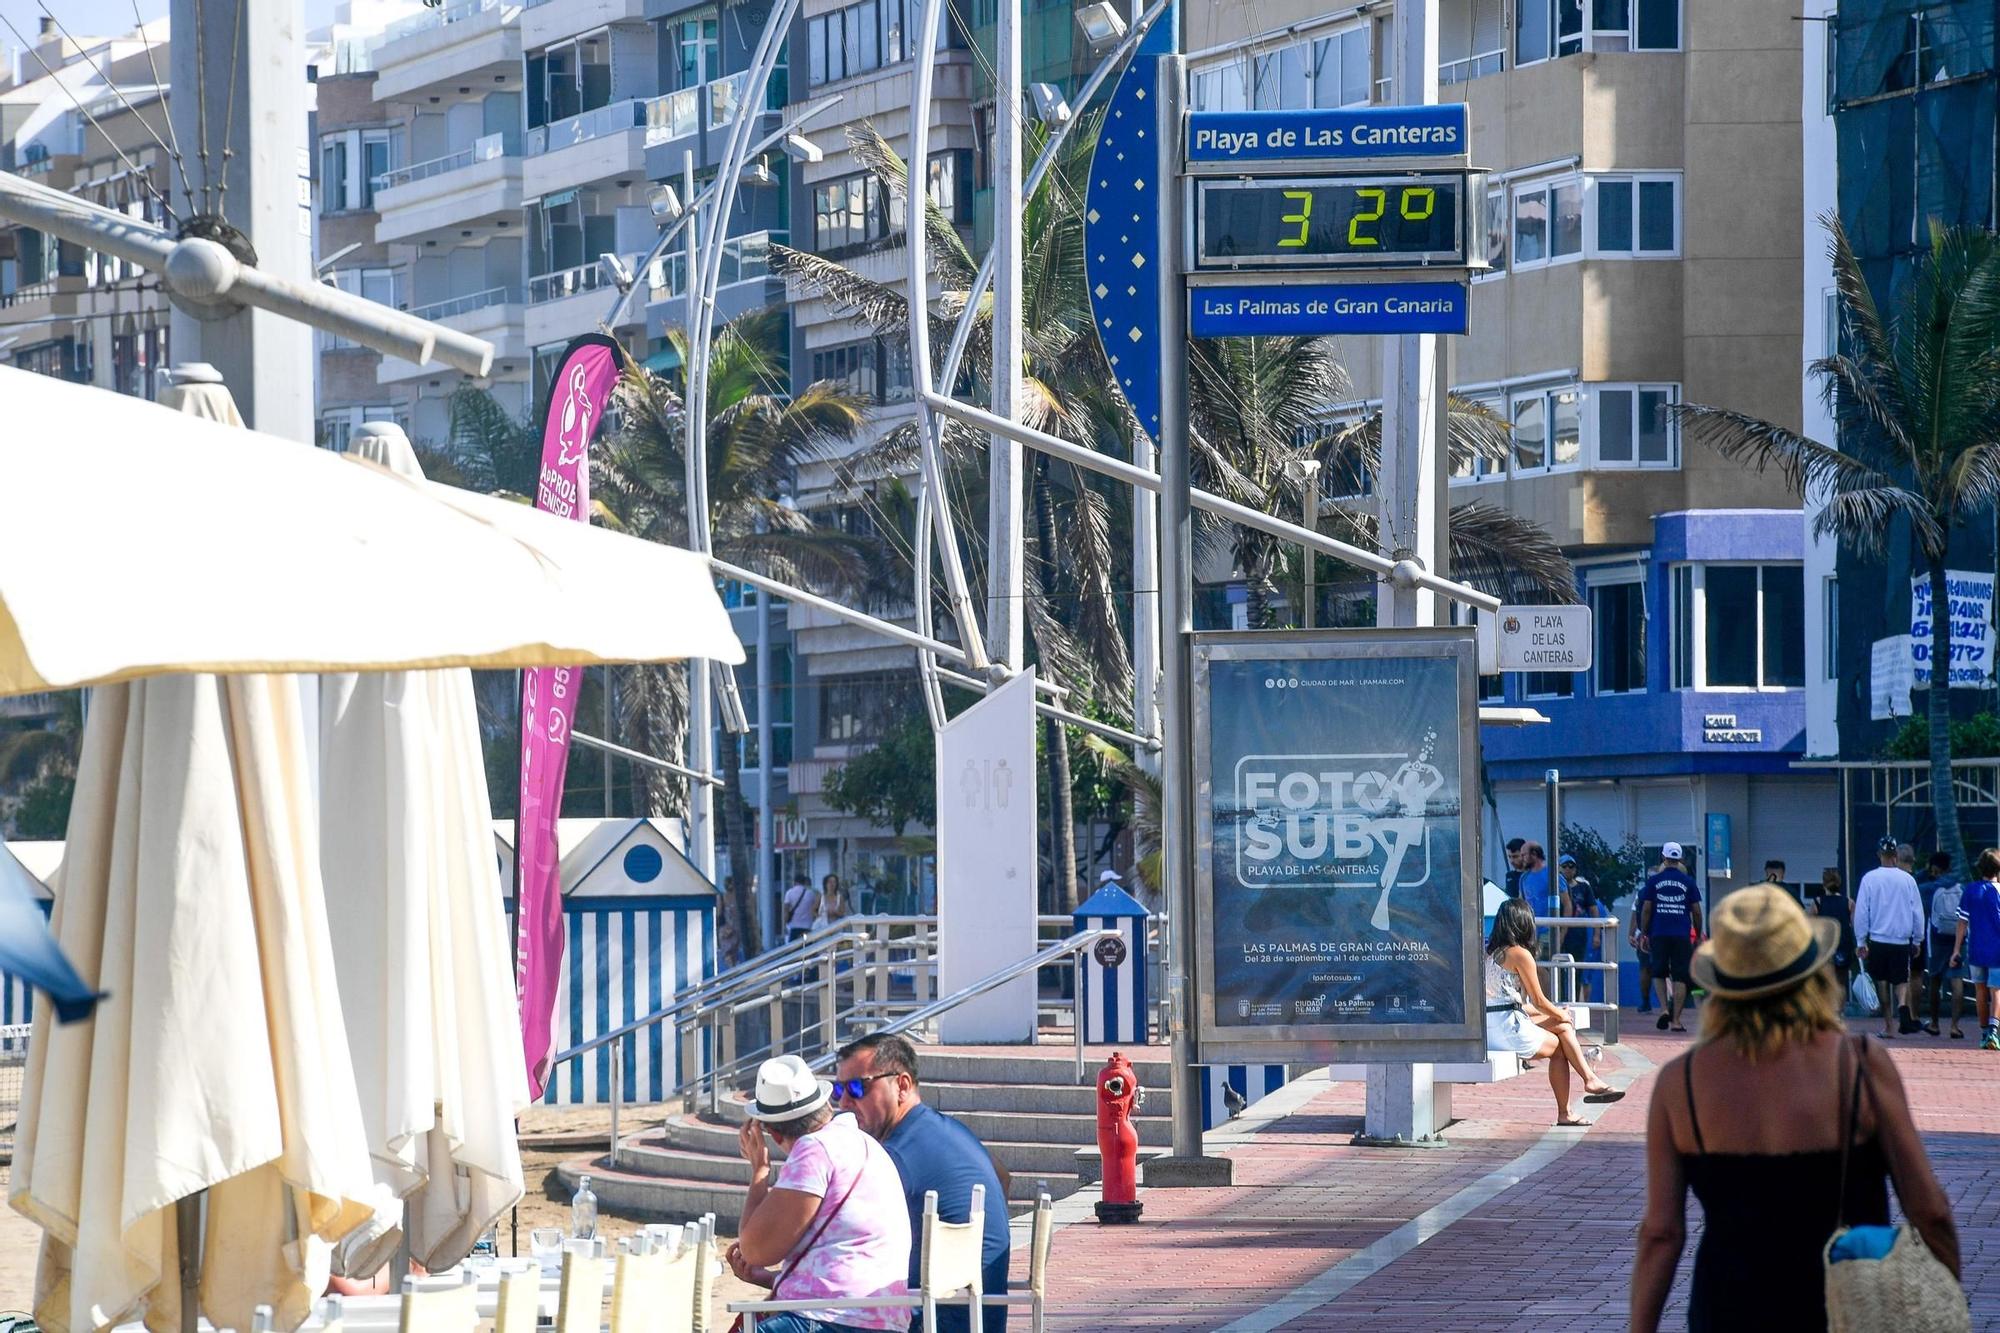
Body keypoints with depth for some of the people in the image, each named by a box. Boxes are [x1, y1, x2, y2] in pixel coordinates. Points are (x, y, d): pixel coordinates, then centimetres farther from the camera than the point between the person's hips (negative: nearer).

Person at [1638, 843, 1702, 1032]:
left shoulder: (1654, 880, 3)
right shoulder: (1688, 882, 5)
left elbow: (1646, 909, 1)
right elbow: (1696, 911, 6)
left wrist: (1643, 934, 8)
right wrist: (1698, 936, 16)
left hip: (1659, 934, 0)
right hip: (1682, 935, 0)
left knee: (1659, 973, 16)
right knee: (1680, 977, 2)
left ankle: (1664, 1008, -4)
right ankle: (1676, 1020, -4)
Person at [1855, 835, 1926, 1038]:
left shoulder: (1869, 879, -5)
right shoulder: (1908, 879, 0)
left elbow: (1861, 912, -3)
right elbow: (1918, 912, 6)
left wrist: (1861, 941, 4)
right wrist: (1917, 940, 17)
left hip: (1878, 939, -1)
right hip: (1902, 940, 1)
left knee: (1882, 982, 9)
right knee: (1901, 980, 7)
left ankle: (1888, 1026, 9)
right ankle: (1903, 1004, -23)